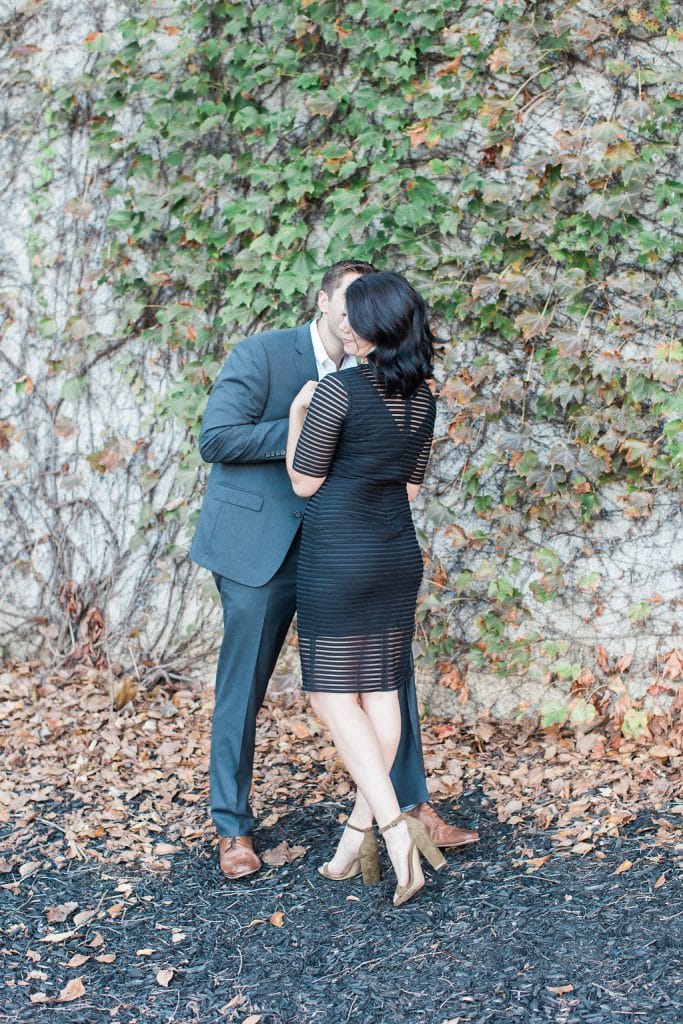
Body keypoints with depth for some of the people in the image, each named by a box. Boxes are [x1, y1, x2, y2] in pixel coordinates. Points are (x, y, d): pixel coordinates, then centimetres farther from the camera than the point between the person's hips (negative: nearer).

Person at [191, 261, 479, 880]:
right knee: (242, 691, 5)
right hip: (260, 548, -5)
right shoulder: (264, 353, -10)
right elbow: (216, 438, -17)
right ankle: (234, 830, 21)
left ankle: (412, 806, 17)